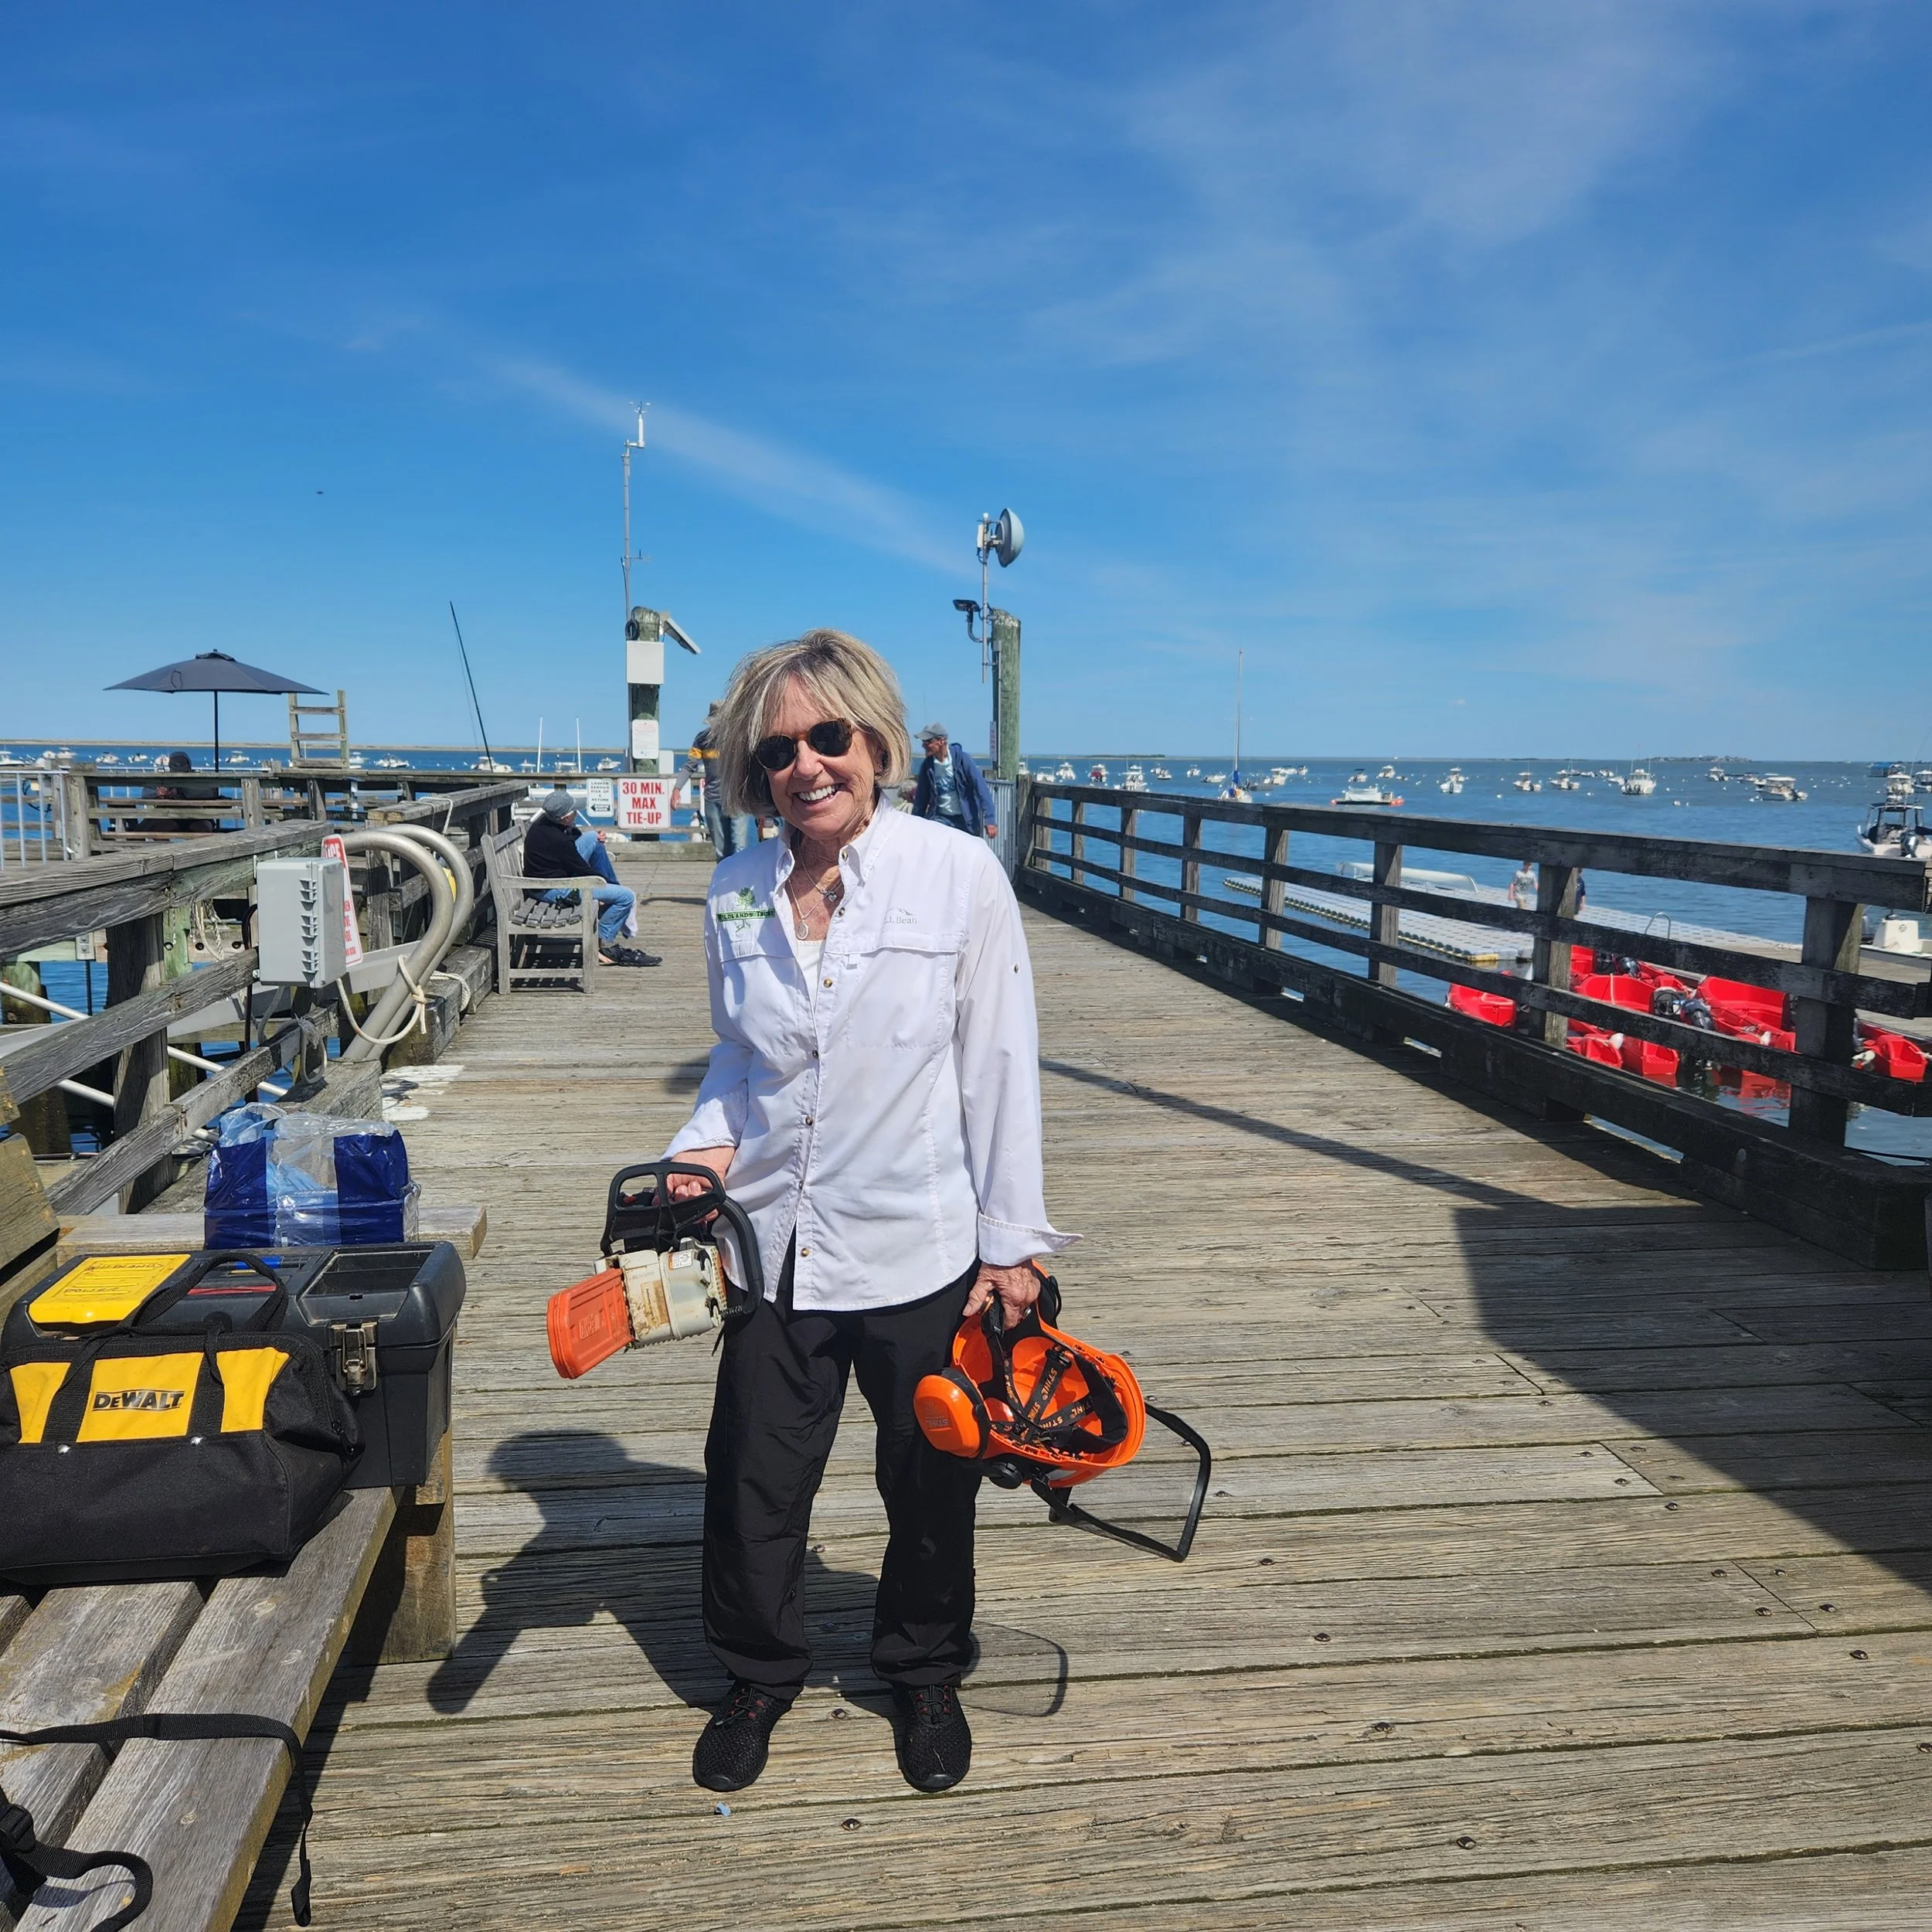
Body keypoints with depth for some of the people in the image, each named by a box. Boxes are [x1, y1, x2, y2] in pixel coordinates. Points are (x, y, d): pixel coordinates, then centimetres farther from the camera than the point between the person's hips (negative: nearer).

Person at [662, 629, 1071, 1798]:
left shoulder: (961, 875, -11)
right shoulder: (736, 894, 1)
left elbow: (1001, 1070, -8)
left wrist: (1013, 1245, -8)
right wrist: (709, 1146, -6)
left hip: (922, 1252, -2)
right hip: (776, 1250, 3)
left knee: (930, 1483, 16)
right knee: (753, 1482, 14)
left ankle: (927, 1675, 43)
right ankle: (760, 1676, 41)